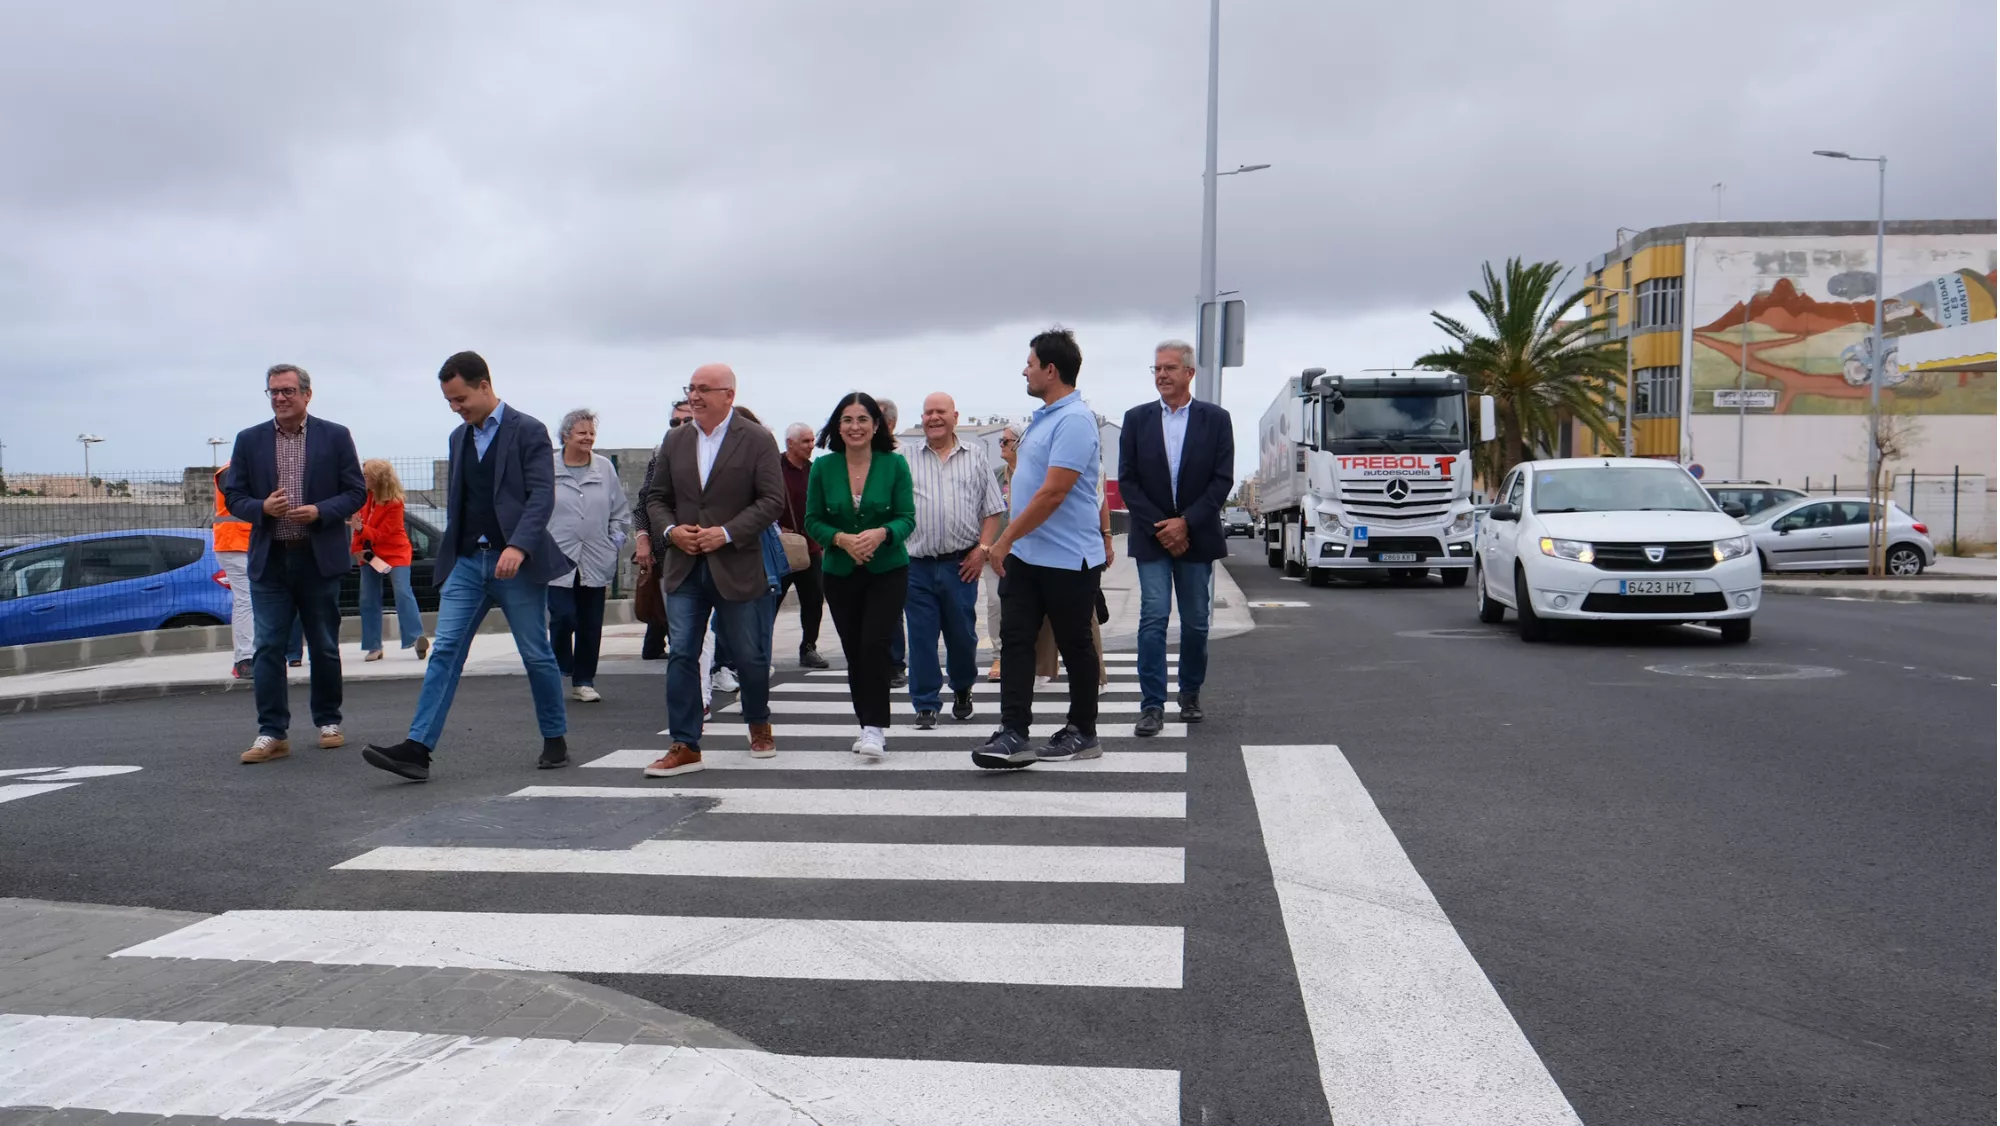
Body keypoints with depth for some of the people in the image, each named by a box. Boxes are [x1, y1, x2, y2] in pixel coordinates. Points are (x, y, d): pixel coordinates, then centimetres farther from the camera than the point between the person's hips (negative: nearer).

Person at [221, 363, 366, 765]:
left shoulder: (335, 436, 2)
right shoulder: (250, 440, 7)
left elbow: (356, 492, 1)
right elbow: (233, 496, 8)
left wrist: (320, 511, -16)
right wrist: (262, 507, -13)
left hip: (319, 558, -1)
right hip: (269, 561, 1)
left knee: (324, 647, 8)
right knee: (266, 648, -3)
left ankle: (328, 722, 22)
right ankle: (272, 733, 0)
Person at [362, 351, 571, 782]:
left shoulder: (528, 431, -5)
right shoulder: (459, 437, 15)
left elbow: (542, 495, -14)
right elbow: (455, 501, 21)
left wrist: (519, 546, -26)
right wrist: (449, 556, 16)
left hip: (515, 562, -5)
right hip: (467, 563, 5)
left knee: (537, 655, 4)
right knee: (445, 652, -4)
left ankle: (555, 740, 19)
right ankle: (417, 748, -8)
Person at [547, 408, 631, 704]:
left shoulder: (605, 468, 6)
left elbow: (621, 512, 12)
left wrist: (615, 542, 5)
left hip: (596, 563, 3)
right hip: (558, 560, -3)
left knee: (591, 624, 6)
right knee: (563, 618, -9)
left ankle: (584, 681, 19)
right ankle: (558, 673, 15)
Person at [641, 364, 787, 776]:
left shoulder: (757, 440, -4)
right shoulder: (675, 440, 9)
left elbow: (772, 500, -9)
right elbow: (657, 497, 14)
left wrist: (727, 533, -17)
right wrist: (670, 530, -7)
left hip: (736, 567, -3)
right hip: (684, 567, 3)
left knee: (750, 654, 9)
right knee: (681, 654, -3)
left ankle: (759, 725, 33)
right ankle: (685, 746, 2)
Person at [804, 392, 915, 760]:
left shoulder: (894, 464, -5)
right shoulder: (823, 467, -1)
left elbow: (907, 518, -5)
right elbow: (812, 521, 1)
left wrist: (881, 534, -25)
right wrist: (842, 539, -18)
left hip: (888, 570, -2)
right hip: (840, 573, 3)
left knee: (874, 644, -17)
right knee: (854, 651, 8)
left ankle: (876, 728, -11)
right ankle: (867, 725, 22)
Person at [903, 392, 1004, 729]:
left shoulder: (976, 458, 9)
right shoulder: (907, 461, 9)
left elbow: (992, 510, 8)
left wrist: (982, 549, -3)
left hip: (961, 564, 0)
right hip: (917, 565, 0)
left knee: (962, 634, 8)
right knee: (921, 637, 0)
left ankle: (962, 689, 32)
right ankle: (926, 704, 10)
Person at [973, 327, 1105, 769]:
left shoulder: (1074, 420, -18)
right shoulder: (1044, 416, 13)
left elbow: (1053, 492, -24)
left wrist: (1004, 540, -18)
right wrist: (1008, 541, 19)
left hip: (1067, 558, -9)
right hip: (1025, 554, 9)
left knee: (1075, 647, 6)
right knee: (1015, 640, 2)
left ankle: (1083, 734, 19)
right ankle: (1013, 735, 1)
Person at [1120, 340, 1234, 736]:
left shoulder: (1215, 419, 1)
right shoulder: (1137, 418, 4)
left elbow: (1223, 479, -4)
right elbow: (1127, 480, 0)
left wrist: (1186, 522, -12)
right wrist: (1160, 527, -9)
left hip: (1197, 536, 0)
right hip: (1151, 536, 0)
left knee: (1196, 622, 7)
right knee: (1153, 618, -7)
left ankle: (1190, 695, 25)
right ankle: (1152, 705, -5)